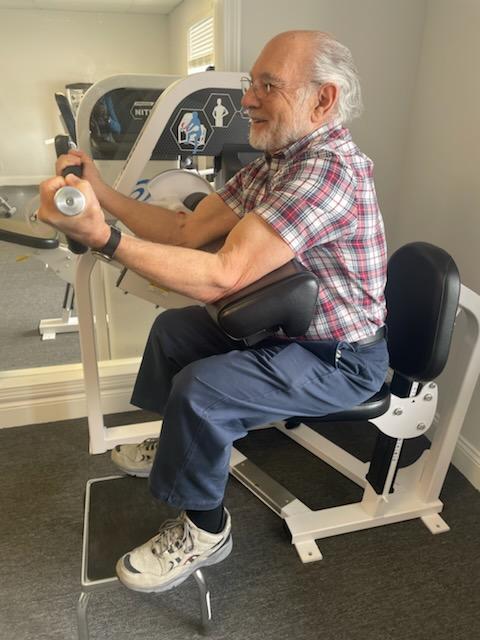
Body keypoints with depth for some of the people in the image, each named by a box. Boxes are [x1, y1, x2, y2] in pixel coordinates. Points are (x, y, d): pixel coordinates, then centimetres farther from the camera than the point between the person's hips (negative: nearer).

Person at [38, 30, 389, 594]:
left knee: (201, 390, -25)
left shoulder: (330, 168, -27)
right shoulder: (271, 163, 3)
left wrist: (103, 236, -37)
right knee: (172, 329, 12)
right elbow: (187, 230, -1)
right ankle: (178, 446, 34)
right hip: (285, 326, 9)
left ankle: (204, 531, 4)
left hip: (339, 358, -9)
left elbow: (221, 278, -34)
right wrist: (104, 193, -10)